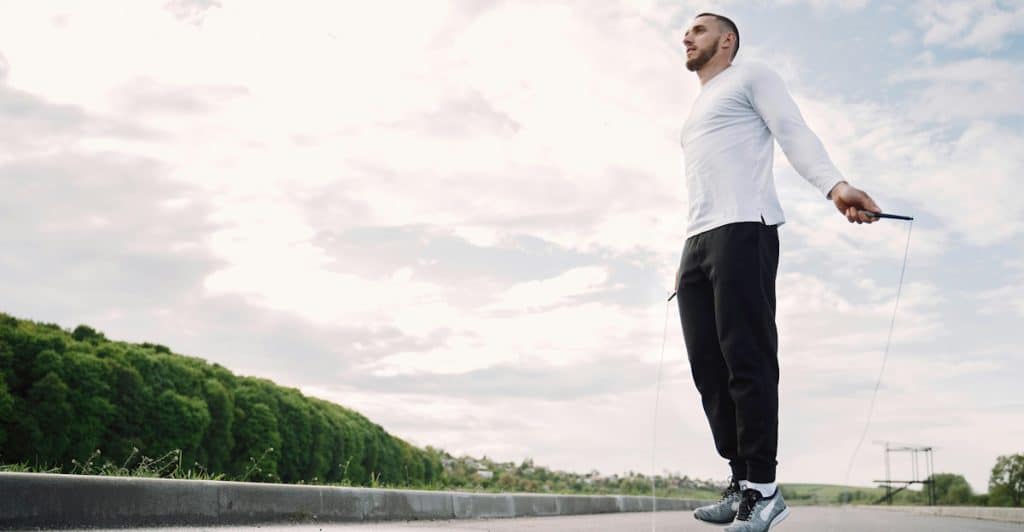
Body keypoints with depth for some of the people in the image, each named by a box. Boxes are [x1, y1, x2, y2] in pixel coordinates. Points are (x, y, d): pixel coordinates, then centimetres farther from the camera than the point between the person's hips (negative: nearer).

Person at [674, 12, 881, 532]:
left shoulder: (751, 77, 11)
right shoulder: (698, 110, 34)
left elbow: (794, 133, -6)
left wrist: (835, 185, -24)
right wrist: (687, 259, 25)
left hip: (743, 230, -8)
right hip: (697, 241, 8)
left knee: (746, 360, -13)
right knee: (708, 365, 0)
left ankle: (762, 489, -11)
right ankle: (742, 481, 4)